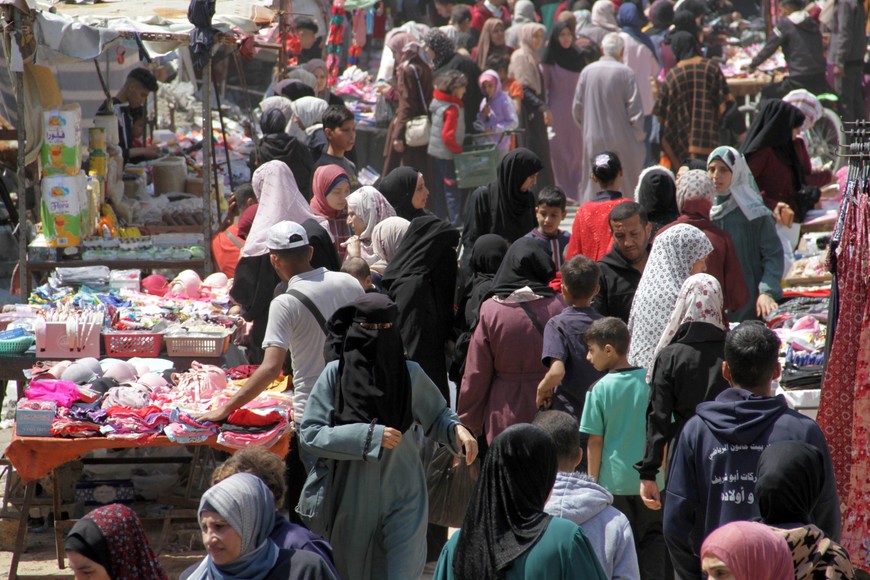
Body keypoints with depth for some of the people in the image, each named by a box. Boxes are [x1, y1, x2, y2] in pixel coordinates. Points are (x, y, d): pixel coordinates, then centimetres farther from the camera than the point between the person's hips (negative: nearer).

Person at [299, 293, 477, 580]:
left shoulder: (410, 373, -2)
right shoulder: (336, 374, -7)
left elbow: (437, 415, 13)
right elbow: (310, 433, -10)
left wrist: (456, 429, -10)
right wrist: (369, 436, -17)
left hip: (402, 495, 0)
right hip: (352, 497, 0)